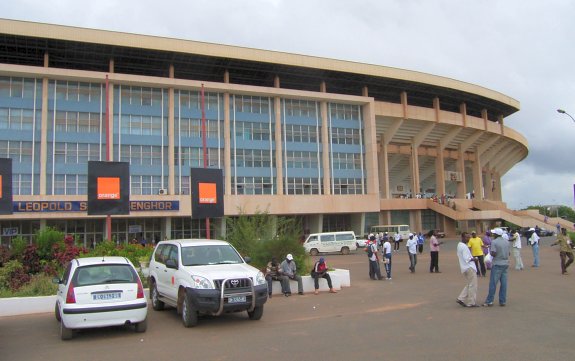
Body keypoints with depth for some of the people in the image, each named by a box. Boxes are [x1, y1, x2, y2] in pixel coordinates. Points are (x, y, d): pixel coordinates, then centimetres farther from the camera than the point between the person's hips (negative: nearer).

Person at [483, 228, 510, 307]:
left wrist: (490, 249, 1)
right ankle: (503, 301, 9)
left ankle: (489, 301, 1)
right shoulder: (507, 242, 9)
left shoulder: (494, 242, -12)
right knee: (503, 283, 7)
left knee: (493, 283, -2)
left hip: (497, 264, -6)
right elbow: (508, 253, 14)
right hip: (505, 264, 6)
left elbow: (493, 254, -17)